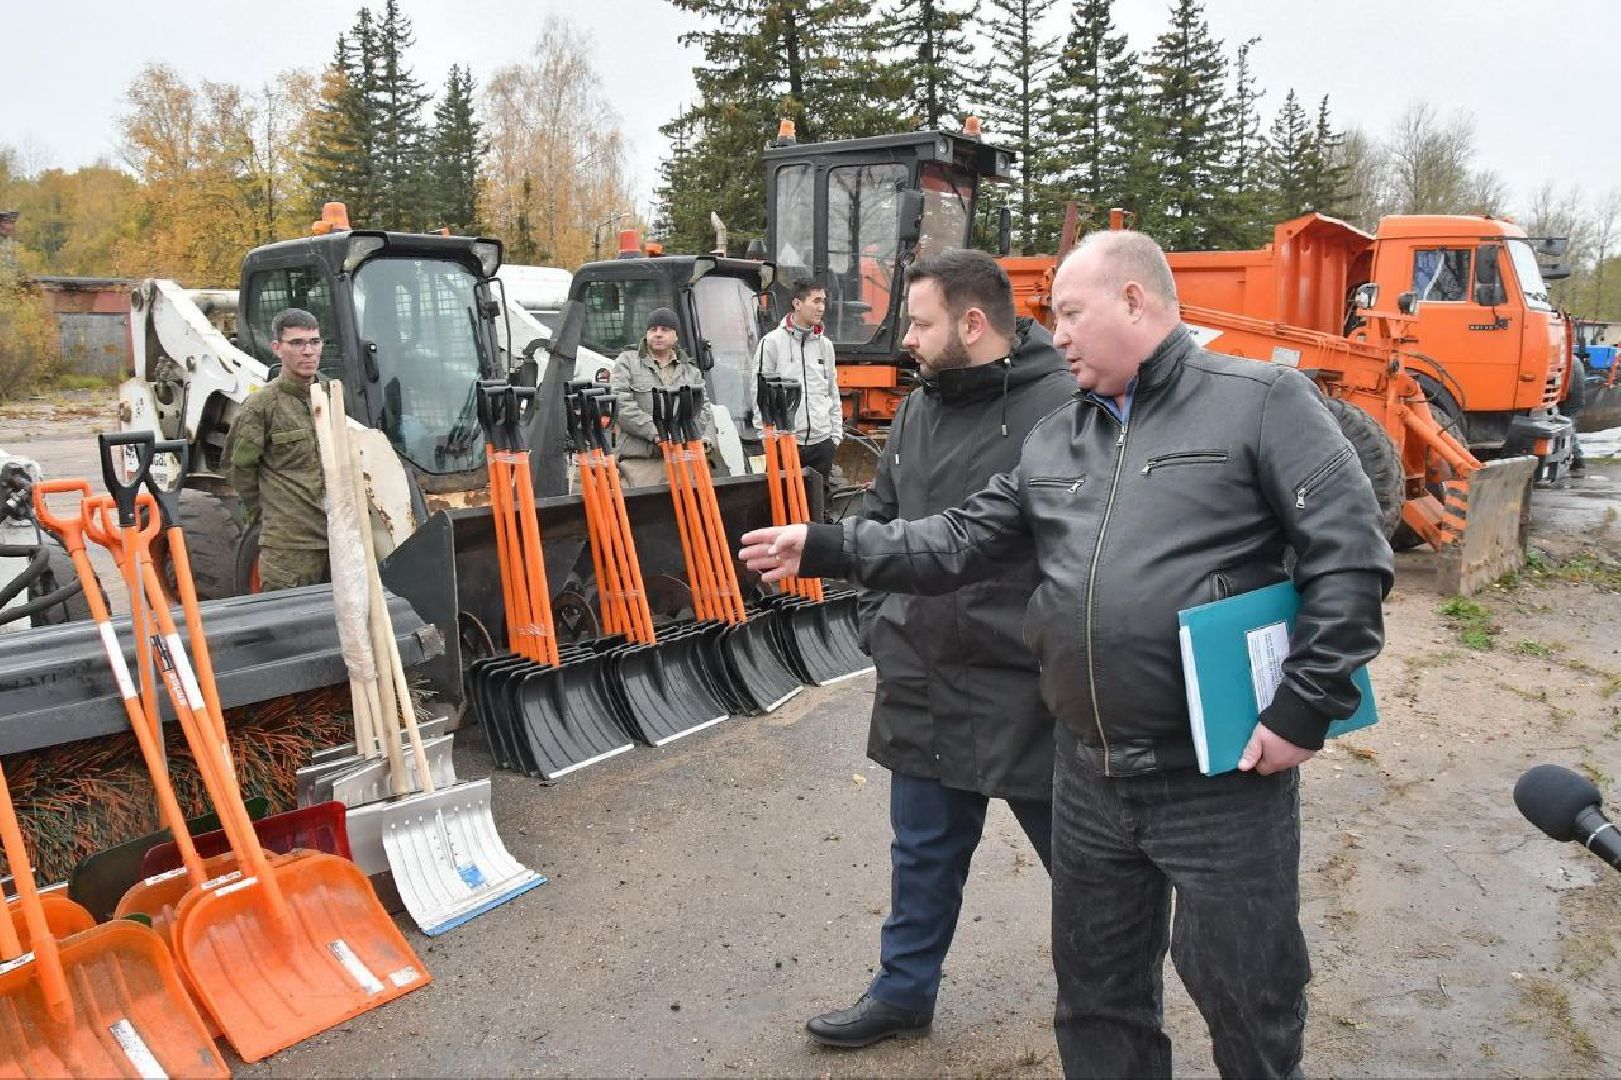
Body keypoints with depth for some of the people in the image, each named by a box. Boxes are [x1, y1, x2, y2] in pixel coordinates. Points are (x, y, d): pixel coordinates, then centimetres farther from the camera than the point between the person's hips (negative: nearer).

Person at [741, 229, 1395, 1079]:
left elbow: (1350, 553, -11)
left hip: (1223, 777, -6)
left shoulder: (1260, 400, -8)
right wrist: (829, 548, 3)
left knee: (1245, 997, 11)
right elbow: (961, 543, 10)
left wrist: (1305, 709, -15)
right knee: (1098, 993, 21)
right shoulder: (1052, 440, 11)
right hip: (1089, 777, 6)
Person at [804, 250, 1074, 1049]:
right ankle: (904, 990, 38)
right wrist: (876, 618, 9)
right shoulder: (916, 411, 8)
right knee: (924, 851, 20)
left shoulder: (1064, 408, -17)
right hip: (923, 683, 7)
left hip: (1028, 689, -6)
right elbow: (881, 521, 18)